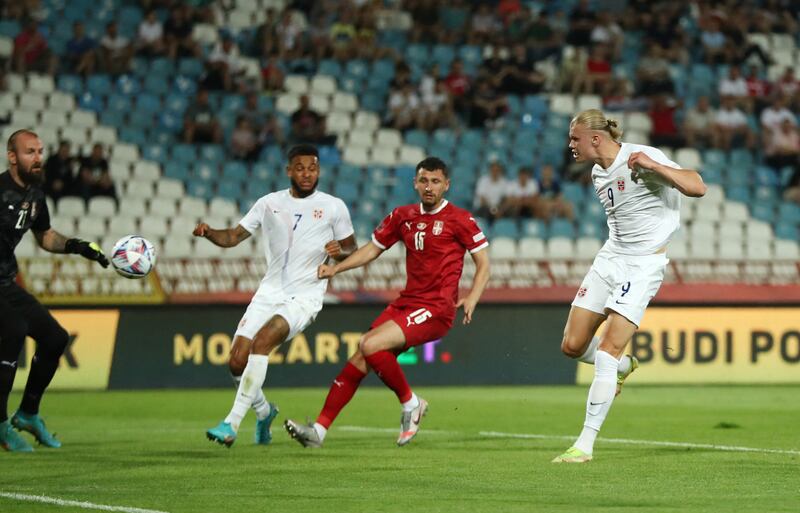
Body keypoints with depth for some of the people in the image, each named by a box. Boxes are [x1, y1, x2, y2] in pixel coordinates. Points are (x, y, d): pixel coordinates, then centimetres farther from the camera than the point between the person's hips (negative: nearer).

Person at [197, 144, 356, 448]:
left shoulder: (333, 207, 1)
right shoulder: (269, 203, 8)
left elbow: (353, 249, 8)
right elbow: (233, 237, 11)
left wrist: (340, 251, -15)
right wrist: (208, 232, -10)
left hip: (304, 297, -4)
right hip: (269, 293, 4)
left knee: (262, 340, -28)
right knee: (238, 362, -6)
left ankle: (232, 424, -27)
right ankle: (264, 411, 26)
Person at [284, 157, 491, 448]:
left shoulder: (459, 219, -3)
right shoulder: (403, 216, 12)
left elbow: (483, 264, 1)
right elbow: (372, 249, 20)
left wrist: (471, 299, -14)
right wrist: (335, 269, 8)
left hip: (436, 309, -6)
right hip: (406, 302, 6)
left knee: (370, 345, -23)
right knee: (360, 359, -5)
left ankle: (411, 404, -4)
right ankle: (319, 429, -3)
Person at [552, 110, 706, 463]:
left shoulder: (642, 158, -16)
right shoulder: (598, 173, 9)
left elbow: (697, 187, -26)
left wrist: (654, 166, -36)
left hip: (644, 264, -8)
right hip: (609, 258, 8)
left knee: (607, 351, -15)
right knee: (572, 346, 4)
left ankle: (585, 444, -12)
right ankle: (624, 367, 37)